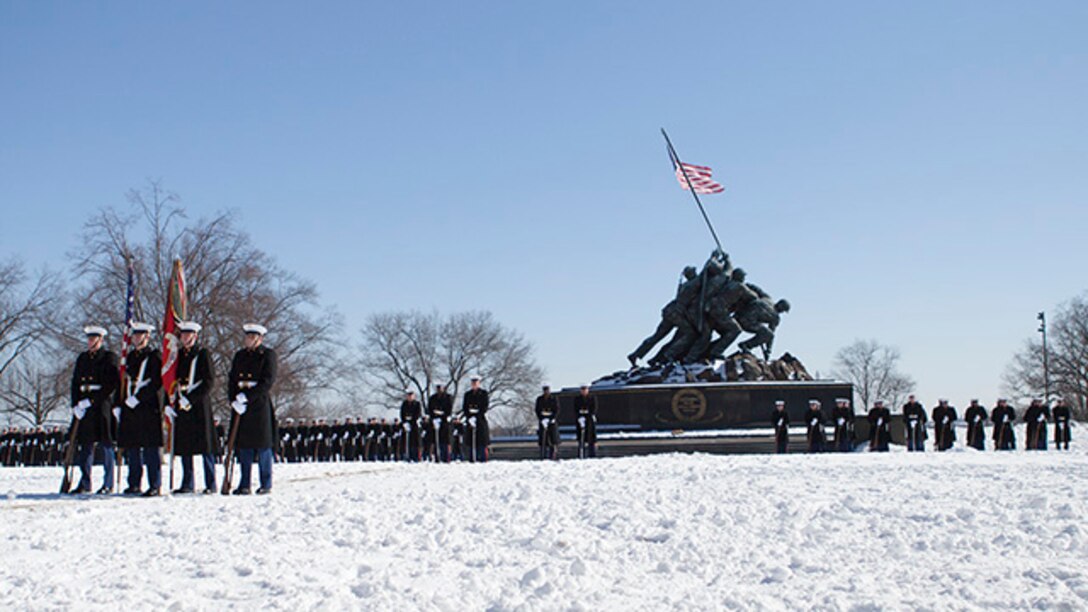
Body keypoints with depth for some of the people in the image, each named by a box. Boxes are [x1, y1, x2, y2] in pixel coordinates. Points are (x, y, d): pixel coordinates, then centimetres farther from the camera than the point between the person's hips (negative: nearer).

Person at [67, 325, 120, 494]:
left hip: (103, 406, -5)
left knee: (106, 444, -2)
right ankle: (85, 483, 12)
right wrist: (76, 405, -3)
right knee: (85, 444, 5)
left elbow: (112, 385, -10)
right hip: (83, 408, 5)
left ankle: (108, 484, 3)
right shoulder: (82, 358, 16)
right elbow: (75, 383, 12)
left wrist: (91, 401, -16)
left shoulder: (109, 358, -2)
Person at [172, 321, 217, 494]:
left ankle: (211, 484, -1)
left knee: (205, 446, -4)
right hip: (181, 407, 5)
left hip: (199, 406, -5)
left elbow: (209, 381, -9)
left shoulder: (203, 354, -2)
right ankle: (187, 484, 14)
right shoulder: (178, 355, 14)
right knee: (184, 447, 6)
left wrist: (190, 399, -15)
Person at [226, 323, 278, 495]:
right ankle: (244, 484, 9)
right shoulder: (239, 356, 15)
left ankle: (266, 485, 4)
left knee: (263, 445, -3)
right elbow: (232, 380, 11)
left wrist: (246, 396, -16)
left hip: (260, 405, -5)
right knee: (243, 446, 4)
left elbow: (268, 381, -10)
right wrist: (234, 400, -6)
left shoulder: (268, 355, -1)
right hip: (241, 408, 5)